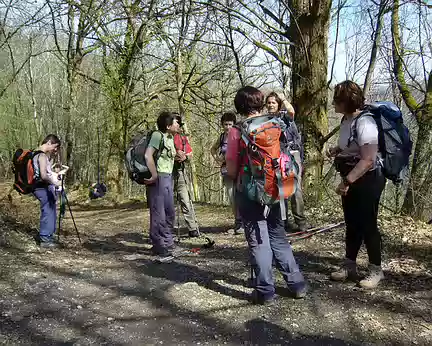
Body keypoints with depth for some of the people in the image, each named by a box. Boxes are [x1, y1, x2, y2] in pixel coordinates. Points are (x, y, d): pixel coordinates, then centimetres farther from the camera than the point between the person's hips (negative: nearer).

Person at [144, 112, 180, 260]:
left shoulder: (171, 138, 13)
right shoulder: (158, 135, -13)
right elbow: (148, 155, -22)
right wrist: (154, 176, -22)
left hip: (168, 178, 10)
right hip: (159, 178, -10)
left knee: (169, 212, 16)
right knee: (158, 213, -4)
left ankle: (167, 244, 29)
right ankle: (160, 248, 6)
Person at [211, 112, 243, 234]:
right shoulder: (222, 136, 14)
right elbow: (213, 149, 30)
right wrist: (216, 158, 13)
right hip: (226, 170, 6)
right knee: (231, 198, 7)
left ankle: (240, 223, -4)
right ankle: (238, 223, 17)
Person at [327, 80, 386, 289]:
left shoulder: (364, 122, -23)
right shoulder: (346, 120, 6)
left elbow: (368, 160, -28)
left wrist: (347, 181, -28)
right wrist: (336, 150, 6)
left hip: (367, 180, -9)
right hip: (351, 179, 9)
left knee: (367, 225, 1)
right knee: (352, 224, 15)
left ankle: (376, 270, 17)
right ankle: (349, 266, 28)